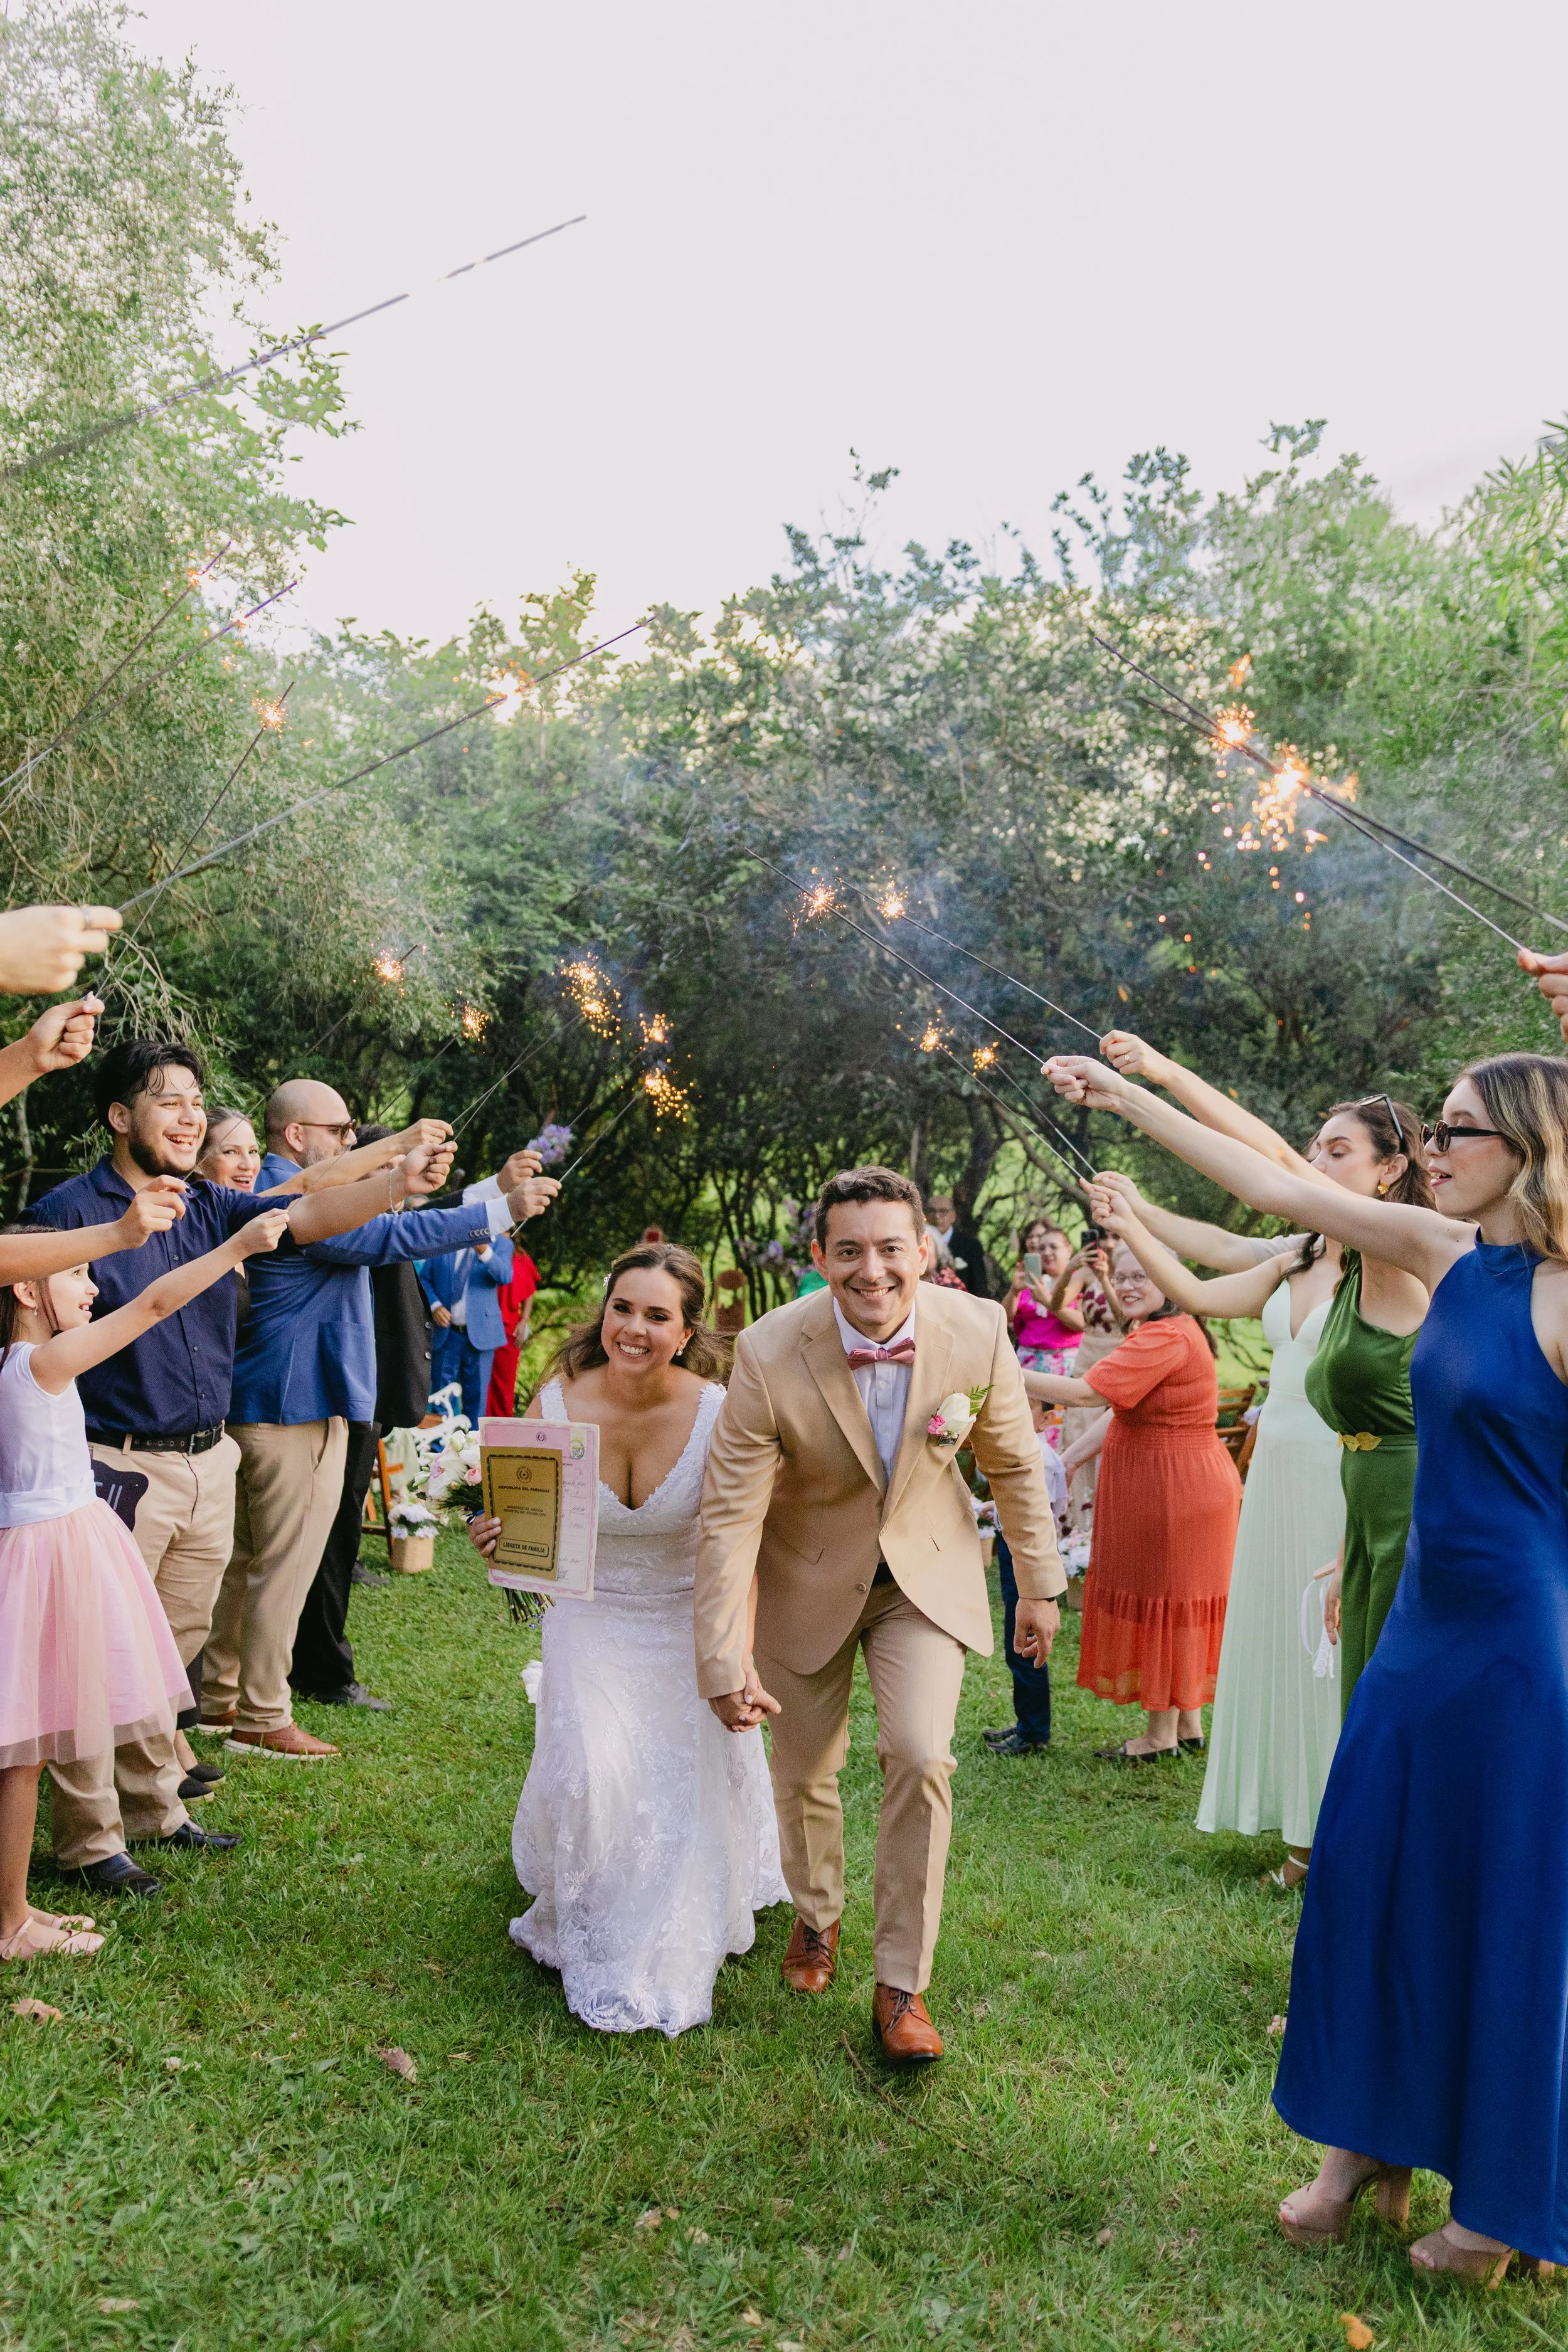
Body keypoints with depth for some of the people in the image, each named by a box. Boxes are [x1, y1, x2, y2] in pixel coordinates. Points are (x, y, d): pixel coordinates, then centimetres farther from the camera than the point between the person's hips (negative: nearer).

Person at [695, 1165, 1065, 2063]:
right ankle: (817, 1915, 46)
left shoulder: (978, 1331, -22)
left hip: (928, 1569, 0)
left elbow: (1014, 1465, -5)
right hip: (809, 1576, 0)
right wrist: (724, 1664, -22)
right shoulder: (770, 1356, -28)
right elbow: (730, 1515, -22)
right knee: (804, 1771, 14)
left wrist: (1040, 1586, 4)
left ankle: (903, 1984, 6)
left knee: (920, 1756, -15)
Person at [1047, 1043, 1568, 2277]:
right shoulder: (1445, 1254, 2)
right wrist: (1130, 1096, 7)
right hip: (1423, 1621, 7)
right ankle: (1370, 2141, 32)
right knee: (1371, 1874, 13)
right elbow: (1278, 1184, 5)